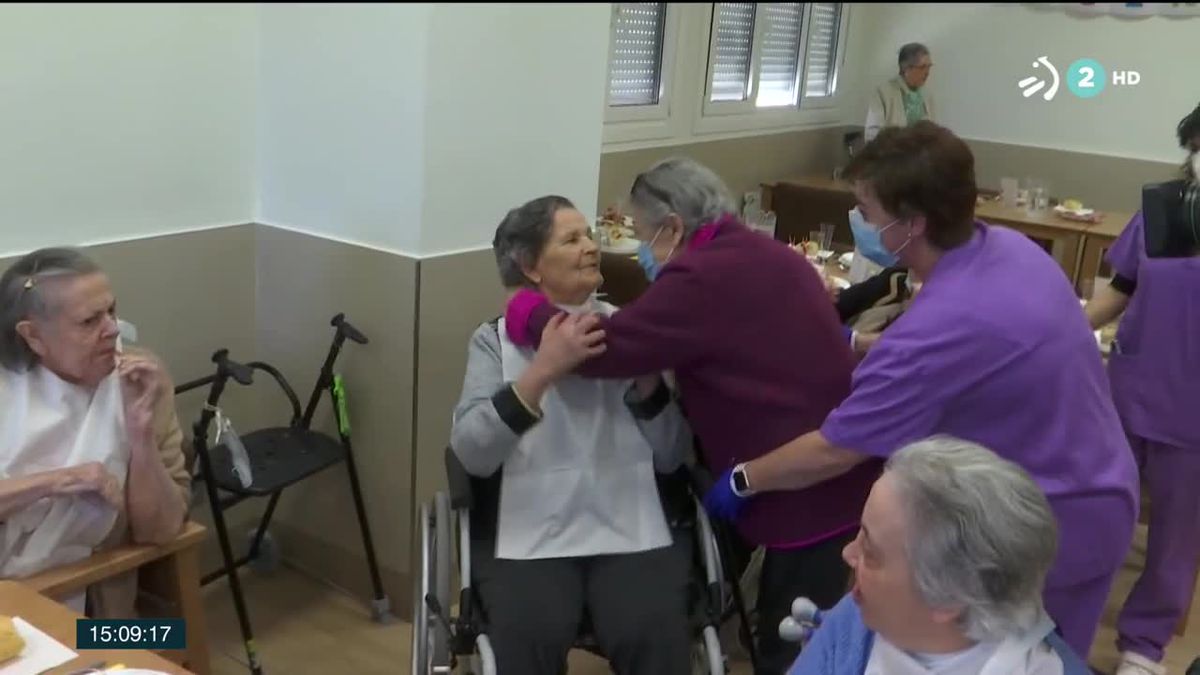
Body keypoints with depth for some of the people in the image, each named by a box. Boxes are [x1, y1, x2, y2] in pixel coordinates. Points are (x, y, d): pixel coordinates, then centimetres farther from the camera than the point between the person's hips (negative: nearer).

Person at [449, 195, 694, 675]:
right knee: (529, 636, -29)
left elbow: (671, 457, 5)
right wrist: (542, 370, -20)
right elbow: (471, 454, -11)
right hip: (530, 533, -1)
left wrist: (646, 375, -10)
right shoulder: (496, 339, 6)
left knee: (654, 635, -25)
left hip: (630, 529, 2)